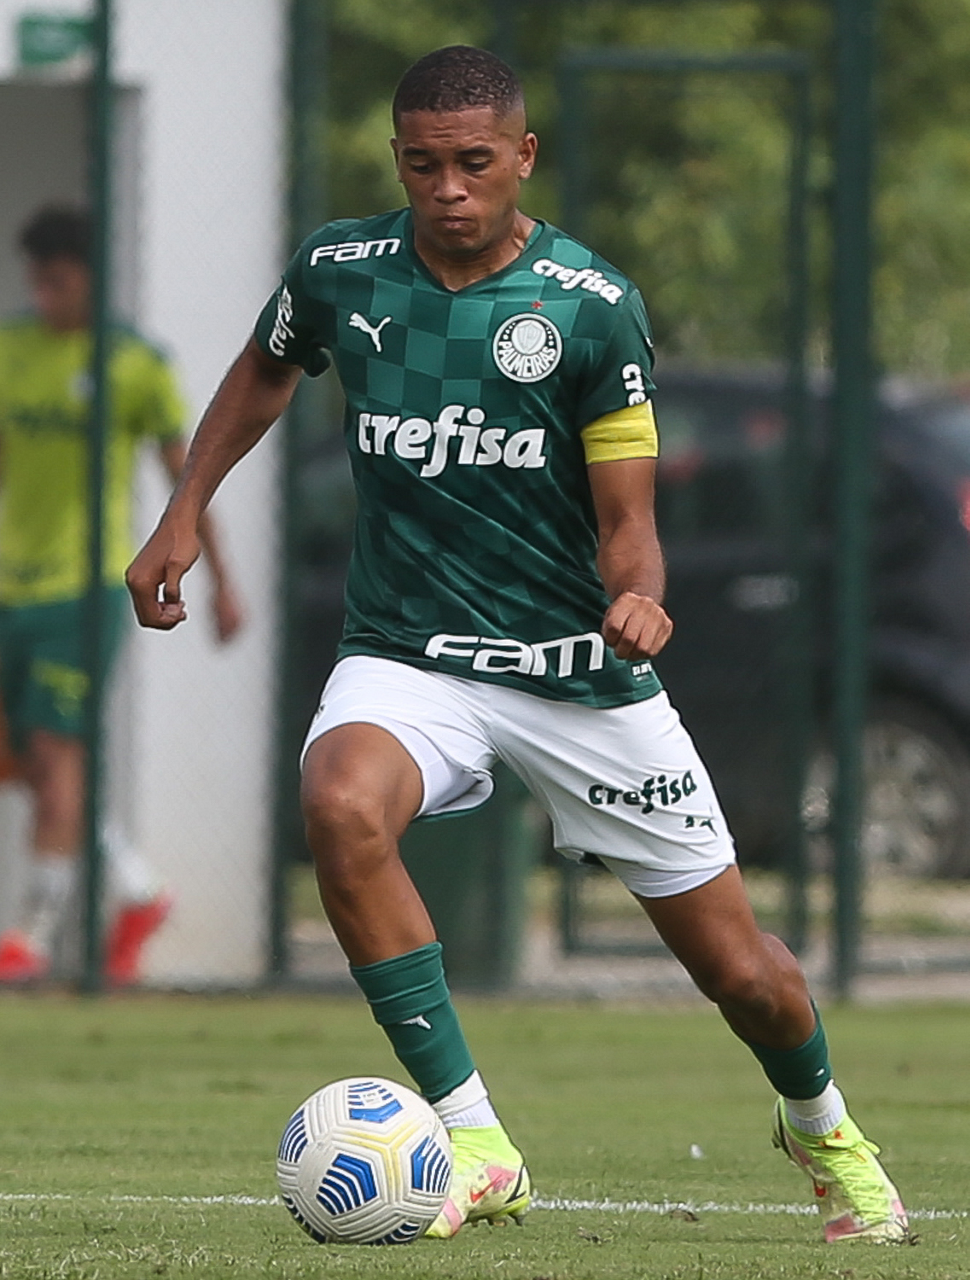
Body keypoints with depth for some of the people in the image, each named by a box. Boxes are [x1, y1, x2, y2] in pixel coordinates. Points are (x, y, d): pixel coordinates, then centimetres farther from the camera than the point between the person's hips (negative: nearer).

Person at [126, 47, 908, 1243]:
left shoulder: (594, 306, -11)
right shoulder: (339, 271, -5)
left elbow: (627, 524, -9)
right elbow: (266, 368, 20)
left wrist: (637, 597, -30)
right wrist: (182, 514, 12)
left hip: (579, 670, -1)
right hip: (405, 654, 1)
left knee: (738, 970, 5)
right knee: (341, 806, -35)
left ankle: (822, 1127, 42)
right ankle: (474, 1146, -27)